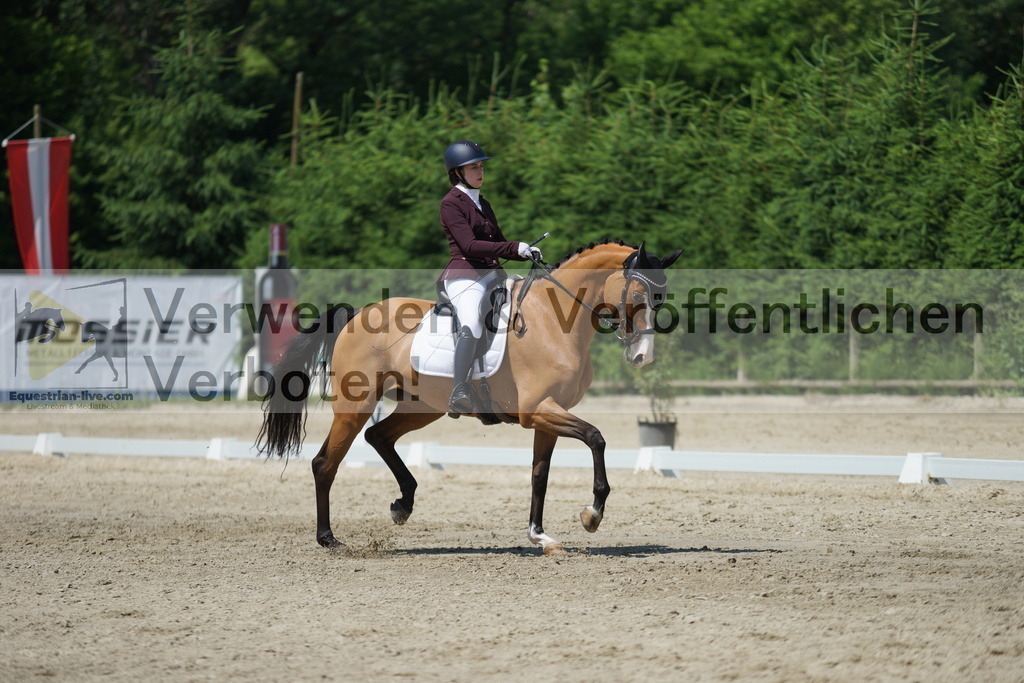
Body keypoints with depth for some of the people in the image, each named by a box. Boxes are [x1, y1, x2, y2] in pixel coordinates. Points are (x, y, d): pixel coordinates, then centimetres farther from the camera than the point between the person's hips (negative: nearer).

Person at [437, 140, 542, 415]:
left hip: (492, 274, 9)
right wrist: (515, 248, -17)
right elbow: (469, 245, -15)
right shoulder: (451, 203, -4)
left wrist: (527, 253, 7)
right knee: (471, 325, -33)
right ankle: (460, 394, -40)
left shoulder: (483, 204, 22)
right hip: (464, 274, -9)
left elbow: (498, 244, 26)